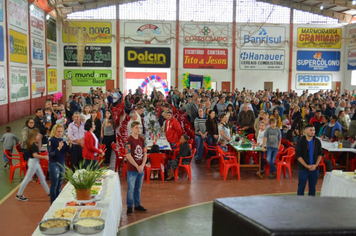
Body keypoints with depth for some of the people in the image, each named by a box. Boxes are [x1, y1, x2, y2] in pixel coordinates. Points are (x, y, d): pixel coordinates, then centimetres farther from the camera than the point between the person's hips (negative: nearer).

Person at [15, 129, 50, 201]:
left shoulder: (35, 143, 5)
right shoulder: (33, 145, -22)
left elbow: (38, 147, 23)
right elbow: (35, 155, -27)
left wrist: (39, 139, 10)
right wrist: (44, 157, -22)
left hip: (36, 162, 10)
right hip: (33, 162, -10)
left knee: (42, 178, 16)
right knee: (27, 179, -1)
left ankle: (48, 192, 26)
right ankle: (19, 195, 9)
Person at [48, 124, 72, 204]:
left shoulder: (62, 140, 7)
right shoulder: (51, 141, -10)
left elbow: (68, 151, 5)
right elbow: (51, 154, -18)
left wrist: (70, 145, -14)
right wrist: (58, 148, -33)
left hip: (62, 163, 6)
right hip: (54, 164, -6)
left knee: (60, 184, 12)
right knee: (54, 185, 0)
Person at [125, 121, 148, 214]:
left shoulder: (142, 140, 8)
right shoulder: (129, 140, -11)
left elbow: (145, 153, 8)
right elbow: (128, 156, -14)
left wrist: (142, 165, -6)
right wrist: (137, 166, -14)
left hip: (141, 168, 5)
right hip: (132, 169, -5)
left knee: (138, 188, 14)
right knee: (131, 188, 1)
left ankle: (137, 205, 26)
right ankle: (129, 206, 13)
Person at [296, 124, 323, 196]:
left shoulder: (317, 142, 4)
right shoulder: (301, 142, -7)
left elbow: (320, 154, 8)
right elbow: (298, 156, -9)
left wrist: (316, 165, -6)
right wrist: (307, 166, -15)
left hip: (314, 169, 3)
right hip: (303, 169, -3)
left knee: (312, 187, 10)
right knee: (301, 187, 3)